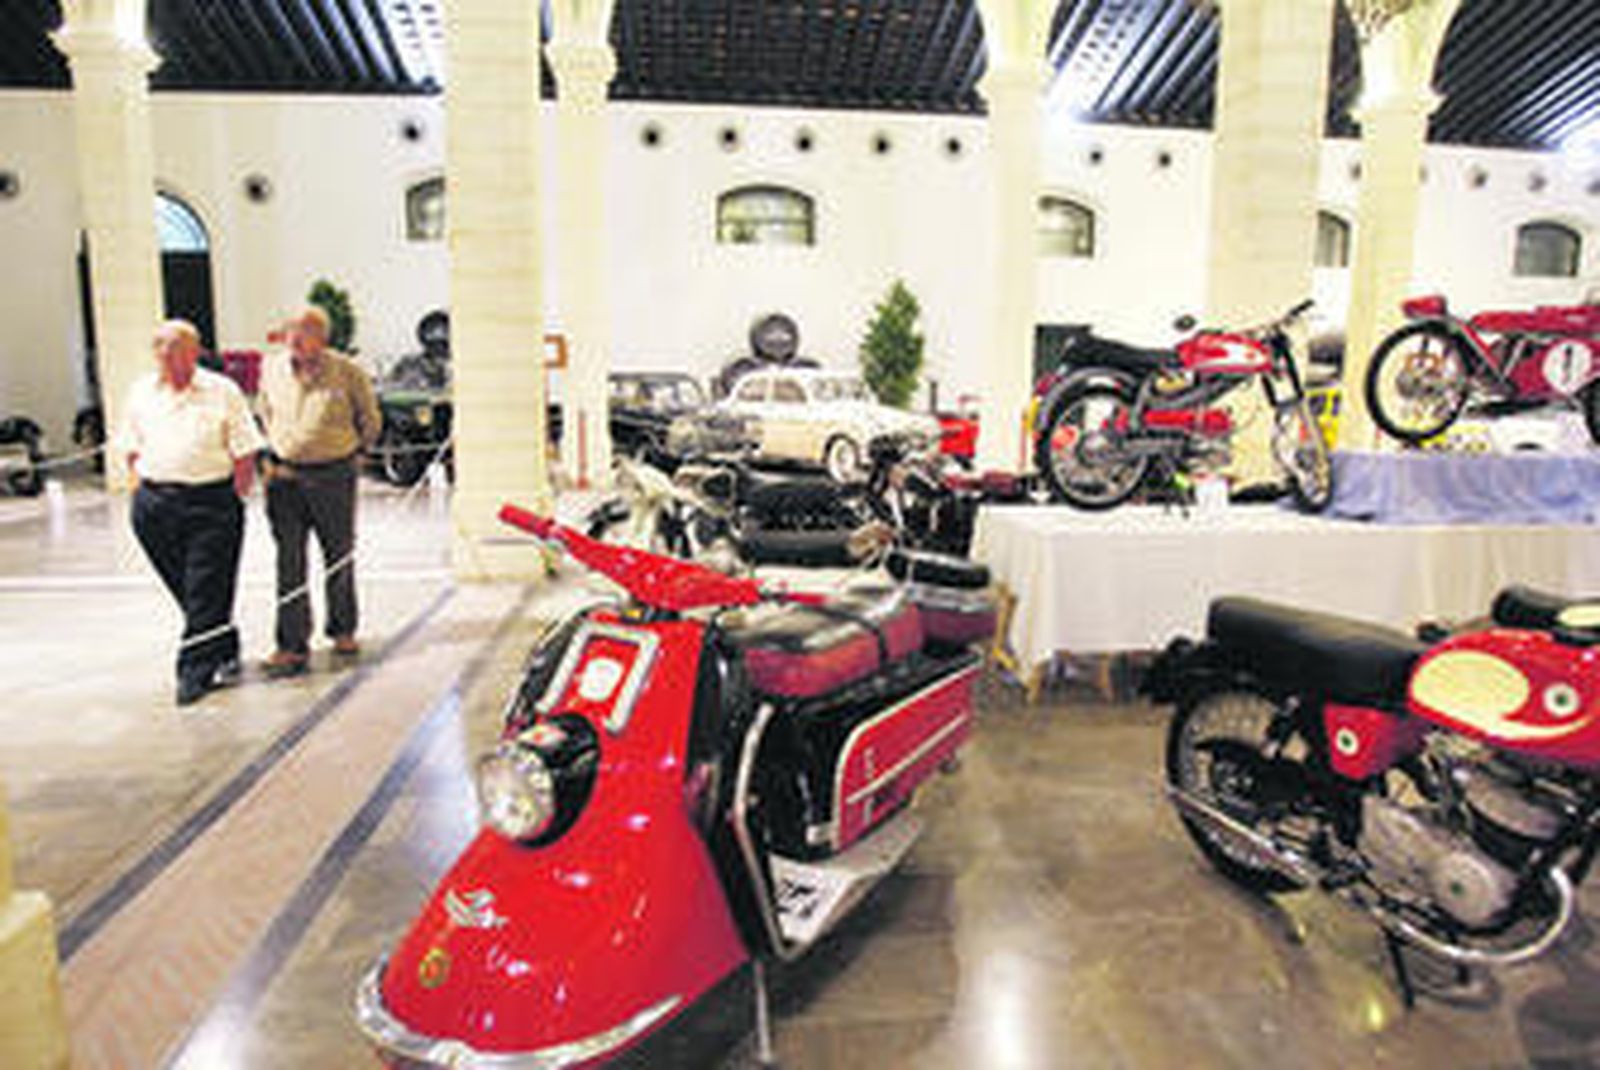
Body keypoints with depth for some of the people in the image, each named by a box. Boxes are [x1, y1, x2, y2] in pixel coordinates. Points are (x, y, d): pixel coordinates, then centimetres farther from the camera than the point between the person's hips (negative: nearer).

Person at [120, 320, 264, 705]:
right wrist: (146, 488, 8)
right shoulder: (141, 393, 9)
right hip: (155, 505, 4)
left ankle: (195, 672, 4)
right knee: (185, 590, 11)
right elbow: (132, 449, 17)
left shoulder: (223, 392, -2)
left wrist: (235, 500, -5)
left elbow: (244, 452, -2)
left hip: (211, 501, -4)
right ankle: (226, 653, 28)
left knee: (206, 591, -4)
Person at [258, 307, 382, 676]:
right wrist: (279, 448, 17)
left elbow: (370, 421, 6)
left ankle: (343, 631, 28)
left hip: (333, 476, -2)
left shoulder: (348, 372, -7)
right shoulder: (272, 369, 4)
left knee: (339, 557, 10)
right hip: (284, 477, 2)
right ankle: (292, 645, 3)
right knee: (289, 563, -1)